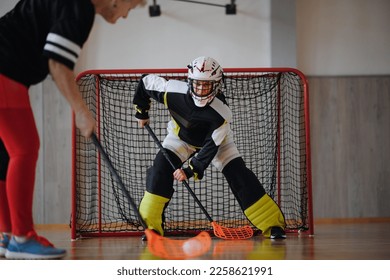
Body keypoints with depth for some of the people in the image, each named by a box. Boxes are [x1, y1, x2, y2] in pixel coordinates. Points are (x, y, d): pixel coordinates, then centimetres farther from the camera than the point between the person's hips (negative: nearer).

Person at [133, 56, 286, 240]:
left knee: (239, 175, -14)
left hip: (216, 140, -1)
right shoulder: (173, 91, -33)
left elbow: (211, 147, -32)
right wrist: (141, 112, -3)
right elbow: (147, 81, -15)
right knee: (161, 168, -22)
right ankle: (152, 226, -16)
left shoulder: (221, 113, -36)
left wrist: (190, 171, -39)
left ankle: (273, 225, -8)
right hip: (181, 138, 2)